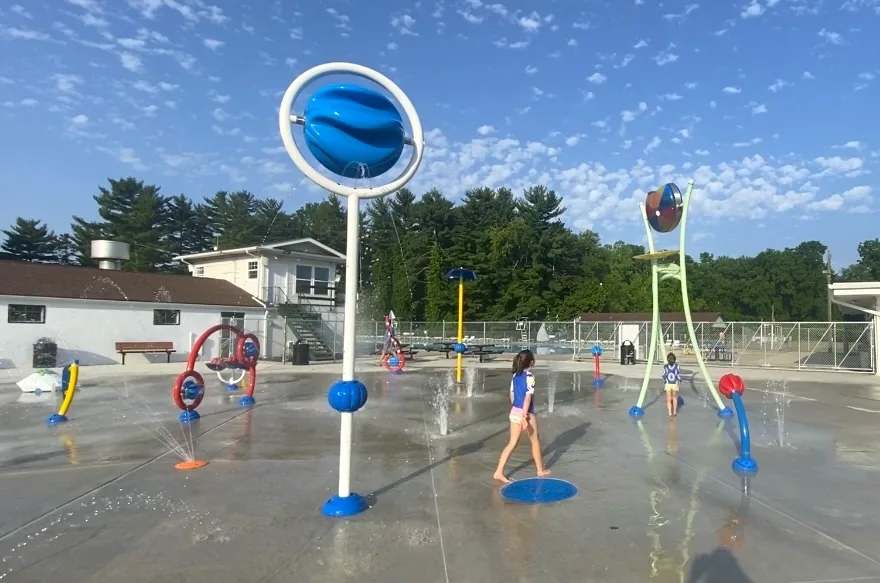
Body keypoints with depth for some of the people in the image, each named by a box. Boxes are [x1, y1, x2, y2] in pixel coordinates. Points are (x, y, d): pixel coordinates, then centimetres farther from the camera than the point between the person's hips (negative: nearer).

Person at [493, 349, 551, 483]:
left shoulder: (515, 375, 6)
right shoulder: (529, 377, -16)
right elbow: (528, 397, -21)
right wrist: (524, 417, -22)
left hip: (514, 412, 6)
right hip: (526, 413, -6)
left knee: (513, 443, 8)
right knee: (535, 441, 16)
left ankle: (498, 472, 0)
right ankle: (541, 470, 32)